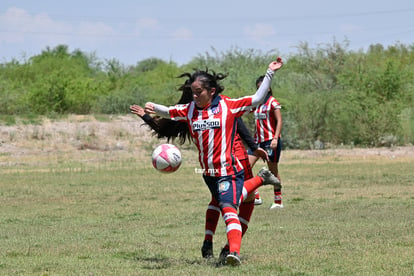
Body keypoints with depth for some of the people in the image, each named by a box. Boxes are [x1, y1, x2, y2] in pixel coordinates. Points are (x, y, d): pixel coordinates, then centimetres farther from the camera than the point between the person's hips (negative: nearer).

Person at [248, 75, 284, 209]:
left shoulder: (272, 102, -5)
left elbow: (279, 121, -10)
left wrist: (275, 139, -19)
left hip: (270, 140, -7)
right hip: (258, 140, 7)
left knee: (273, 171, -1)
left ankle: (278, 201, 7)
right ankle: (255, 197, -5)